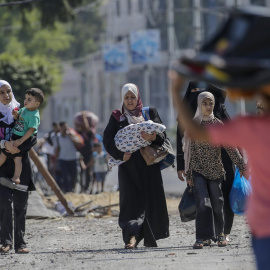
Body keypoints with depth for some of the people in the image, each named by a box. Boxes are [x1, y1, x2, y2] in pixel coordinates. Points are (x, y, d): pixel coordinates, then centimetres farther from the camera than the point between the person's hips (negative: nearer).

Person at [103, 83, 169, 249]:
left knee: (152, 199, 1)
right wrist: (120, 154, -14)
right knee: (131, 198, -12)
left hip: (149, 163, 1)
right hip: (128, 165, -1)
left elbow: (162, 135, 3)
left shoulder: (150, 113, 12)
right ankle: (132, 236, -21)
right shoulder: (117, 117, 10)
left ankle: (150, 238, 15)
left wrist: (153, 137, -20)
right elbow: (108, 139, 2)